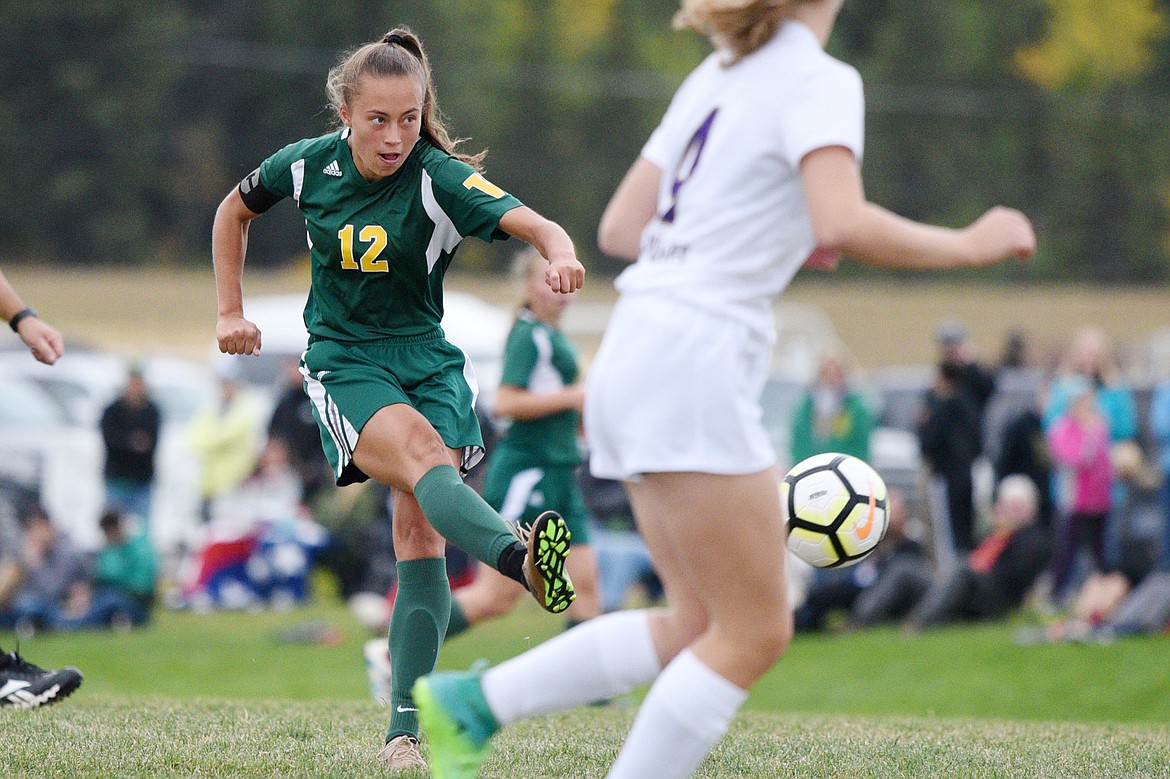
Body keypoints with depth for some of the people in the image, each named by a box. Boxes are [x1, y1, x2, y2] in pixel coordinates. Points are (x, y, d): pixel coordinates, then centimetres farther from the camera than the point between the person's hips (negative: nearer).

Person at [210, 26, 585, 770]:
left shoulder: (441, 178, -14)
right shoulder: (308, 166, -5)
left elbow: (532, 222, -32)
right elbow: (234, 212, 16)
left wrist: (561, 253, -55)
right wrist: (231, 312, 13)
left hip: (429, 359, 1)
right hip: (344, 365, -1)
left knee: (421, 531, -11)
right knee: (420, 450, -32)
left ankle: (408, 729, -4)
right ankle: (522, 560, -61)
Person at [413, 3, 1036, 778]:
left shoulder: (719, 75, 18)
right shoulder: (819, 81, -8)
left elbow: (621, 226, 19)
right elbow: (842, 224, -24)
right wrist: (968, 247, -12)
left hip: (634, 356, 9)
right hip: (695, 364, -9)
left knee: (700, 624, 13)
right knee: (754, 634, -2)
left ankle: (467, 702, 10)